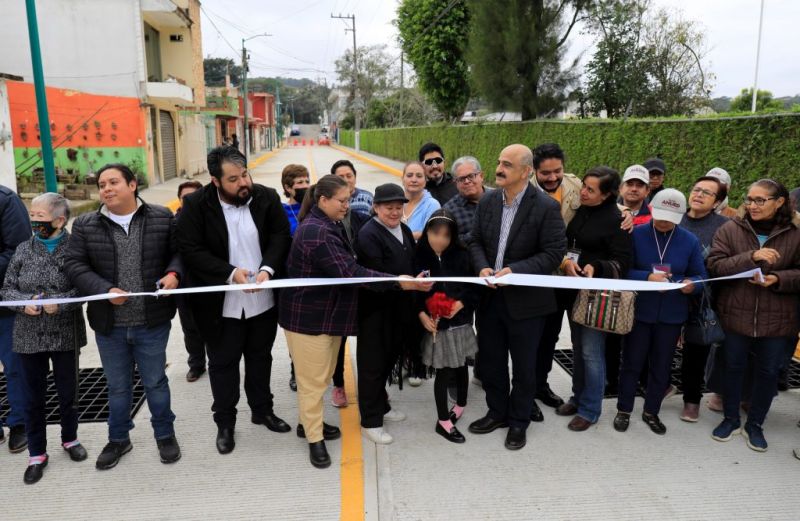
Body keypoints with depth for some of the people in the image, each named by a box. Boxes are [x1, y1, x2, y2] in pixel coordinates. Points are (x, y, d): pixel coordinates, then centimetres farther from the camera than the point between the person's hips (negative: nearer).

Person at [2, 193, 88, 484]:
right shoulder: (24, 250, 2)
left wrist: (60, 302, -24)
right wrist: (24, 303, -14)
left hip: (65, 335, -2)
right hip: (29, 336, 2)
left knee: (67, 391, 14)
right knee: (33, 397, 10)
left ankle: (70, 439, 36)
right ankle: (37, 454, 24)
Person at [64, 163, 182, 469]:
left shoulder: (162, 218, -2)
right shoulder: (85, 225, -1)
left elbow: (179, 252, 4)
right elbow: (74, 265, -3)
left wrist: (173, 273, -17)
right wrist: (104, 290, -17)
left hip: (152, 321, -1)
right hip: (109, 324, 2)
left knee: (155, 381, 13)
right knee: (117, 386, 17)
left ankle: (165, 435, 32)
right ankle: (118, 439, 37)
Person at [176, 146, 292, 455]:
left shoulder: (267, 198, -5)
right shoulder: (196, 205, -12)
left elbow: (280, 236, -3)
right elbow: (190, 250, -14)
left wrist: (267, 268, -20)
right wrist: (230, 272, -23)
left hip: (263, 299, 3)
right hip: (221, 303, -2)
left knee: (260, 357, 19)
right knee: (223, 363, 11)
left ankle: (262, 410, 39)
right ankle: (225, 421, 30)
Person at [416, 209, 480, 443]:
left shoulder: (462, 255, -5)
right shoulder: (420, 255, -8)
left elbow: (474, 286, -1)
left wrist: (462, 303, -16)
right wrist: (421, 313, -15)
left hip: (460, 321, 2)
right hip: (436, 324, -2)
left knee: (461, 366, 17)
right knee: (443, 371, 3)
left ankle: (460, 404, 43)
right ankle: (443, 421, 19)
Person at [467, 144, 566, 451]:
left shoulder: (546, 207, -14)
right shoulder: (487, 201, 2)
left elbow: (554, 253, -14)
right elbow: (476, 241, 9)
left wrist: (515, 271, -23)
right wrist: (482, 267, -11)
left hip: (525, 300, -5)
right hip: (490, 297, 5)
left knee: (523, 365, 11)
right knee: (489, 361, 16)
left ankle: (518, 422, 30)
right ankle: (497, 412, 37)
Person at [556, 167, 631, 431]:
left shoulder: (615, 220, -14)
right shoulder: (579, 211, 4)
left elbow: (622, 262, -14)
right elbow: (565, 242, 15)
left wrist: (595, 267, -29)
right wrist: (566, 260, -4)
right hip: (574, 289, 7)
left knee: (591, 352, -3)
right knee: (578, 347, 17)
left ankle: (590, 409, 11)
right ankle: (578, 397, 32)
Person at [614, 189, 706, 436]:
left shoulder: (690, 241, 0)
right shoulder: (636, 234, -7)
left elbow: (700, 276, 3)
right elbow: (624, 270, -10)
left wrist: (692, 284, -20)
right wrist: (647, 277, -27)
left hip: (672, 314, 2)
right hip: (639, 311, -2)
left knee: (661, 366, 13)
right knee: (632, 363, 8)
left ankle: (651, 412, 30)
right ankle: (624, 410, 23)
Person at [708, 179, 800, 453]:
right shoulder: (730, 229, -4)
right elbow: (715, 265, -11)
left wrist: (778, 279, -18)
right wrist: (751, 257, -24)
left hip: (777, 319, 1)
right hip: (735, 315, 0)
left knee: (768, 371, 11)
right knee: (733, 367, 13)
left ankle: (755, 424, 30)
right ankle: (731, 419, 31)